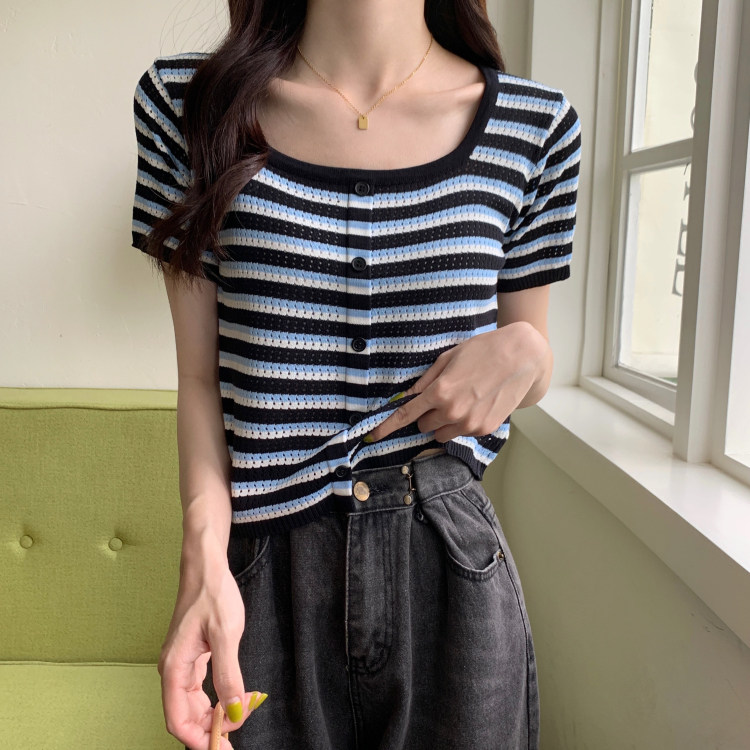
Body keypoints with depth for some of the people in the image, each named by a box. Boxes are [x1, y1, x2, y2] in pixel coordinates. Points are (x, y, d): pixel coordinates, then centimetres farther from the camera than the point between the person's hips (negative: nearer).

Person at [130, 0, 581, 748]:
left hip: (451, 563, 1)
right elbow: (201, 376, -2)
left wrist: (524, 353, -13)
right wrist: (205, 558, -16)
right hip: (264, 578, 0)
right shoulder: (185, 102, -3)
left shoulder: (535, 126, -2)